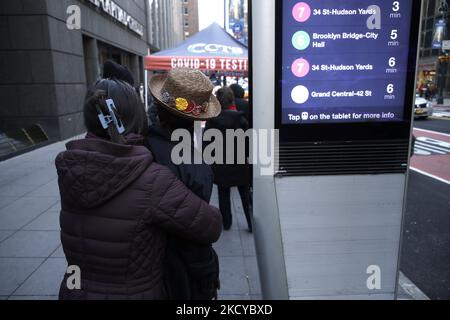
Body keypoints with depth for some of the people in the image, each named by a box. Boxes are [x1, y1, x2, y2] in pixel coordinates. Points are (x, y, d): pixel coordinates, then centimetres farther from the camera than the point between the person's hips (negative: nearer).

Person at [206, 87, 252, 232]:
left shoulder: (212, 120, -6)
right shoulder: (240, 118, -9)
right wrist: (247, 154, 8)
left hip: (220, 163, 1)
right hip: (239, 162, 0)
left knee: (223, 193, 13)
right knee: (245, 194, 11)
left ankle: (226, 222, 23)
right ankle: (251, 223, 17)